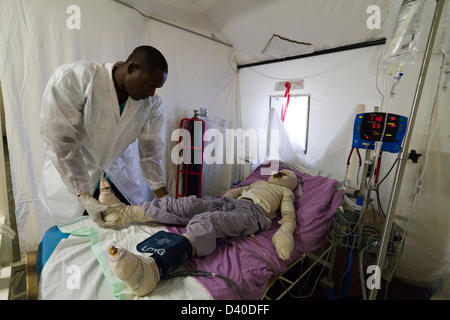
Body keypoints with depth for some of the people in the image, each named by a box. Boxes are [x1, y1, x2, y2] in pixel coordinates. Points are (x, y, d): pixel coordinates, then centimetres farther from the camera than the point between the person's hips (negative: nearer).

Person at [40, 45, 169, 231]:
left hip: (120, 170, 3)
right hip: (68, 172, -2)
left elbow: (151, 153, -10)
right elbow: (60, 140, -23)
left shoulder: (152, 104, -12)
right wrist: (84, 196, -27)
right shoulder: (73, 78, -22)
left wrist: (165, 201, -16)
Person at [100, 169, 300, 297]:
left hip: (252, 211, -6)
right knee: (190, 203, -19)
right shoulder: (259, 183, 43)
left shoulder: (285, 191, 27)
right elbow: (236, 190, 34)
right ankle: (122, 213, -24)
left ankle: (152, 267, -59)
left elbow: (289, 215, 9)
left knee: (207, 221, -36)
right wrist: (221, 202, 15)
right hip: (231, 203, 6)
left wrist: (285, 231, -14)